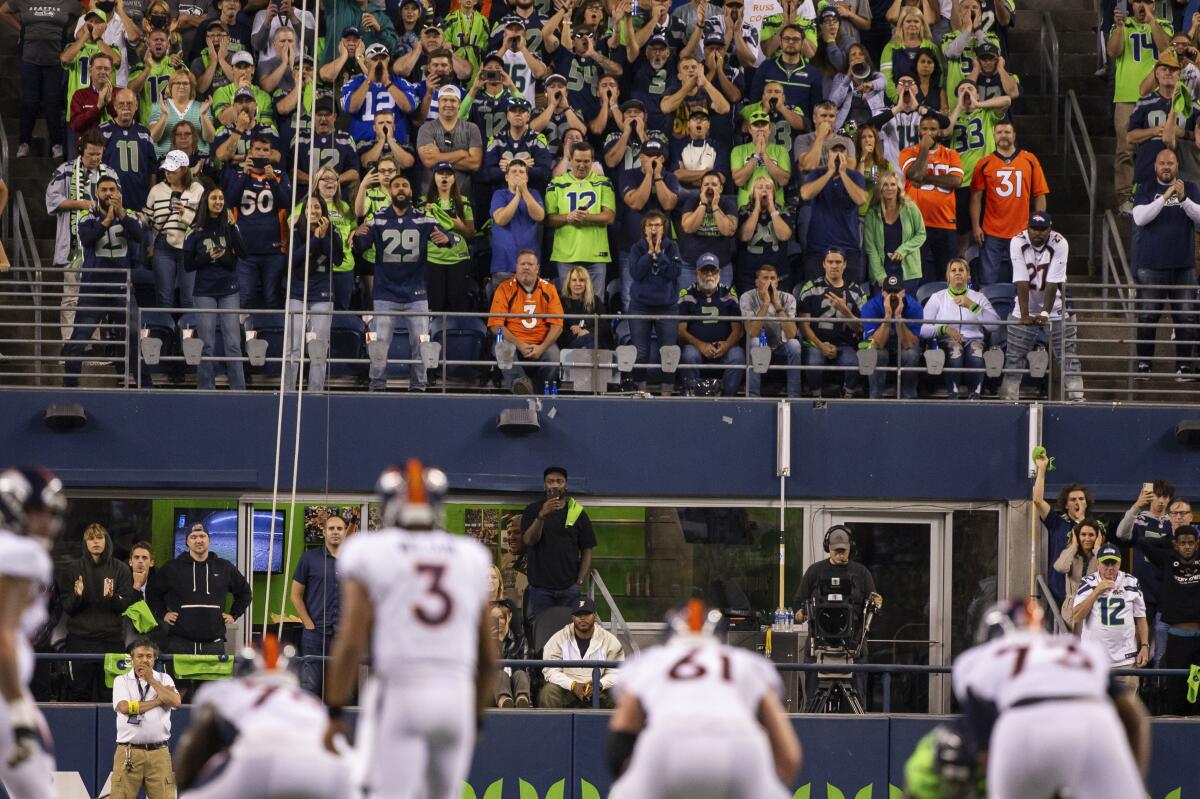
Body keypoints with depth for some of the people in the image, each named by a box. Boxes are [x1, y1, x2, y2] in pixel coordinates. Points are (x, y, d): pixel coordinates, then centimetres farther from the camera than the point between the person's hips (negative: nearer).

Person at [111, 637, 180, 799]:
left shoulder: (164, 679, 13)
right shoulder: (122, 681, 8)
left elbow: (175, 701, -5)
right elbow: (124, 707, -10)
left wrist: (151, 680, -2)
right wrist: (157, 701, -3)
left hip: (159, 753, 1)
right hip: (128, 753, -1)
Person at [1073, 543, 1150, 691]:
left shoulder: (1131, 583, 7)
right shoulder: (1088, 583, 3)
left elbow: (1140, 618, 11)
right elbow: (1076, 617, -7)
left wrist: (1144, 646, 1)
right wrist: (1097, 592, -13)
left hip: (1125, 658, 1)